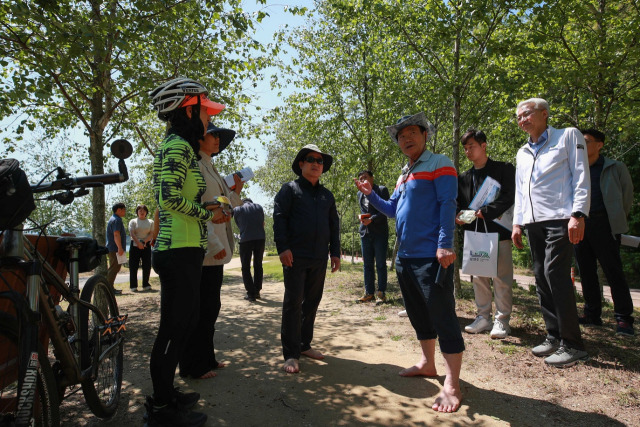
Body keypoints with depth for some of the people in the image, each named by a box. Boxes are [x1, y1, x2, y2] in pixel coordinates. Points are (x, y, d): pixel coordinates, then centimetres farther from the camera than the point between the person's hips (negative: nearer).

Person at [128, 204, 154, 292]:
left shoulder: (150, 222, 13)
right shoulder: (133, 221, 7)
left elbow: (152, 234, 2)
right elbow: (132, 233, -6)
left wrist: (144, 241, -14)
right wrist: (138, 243, -20)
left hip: (146, 245, 2)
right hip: (135, 245, -2)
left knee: (147, 266, 2)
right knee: (133, 266, -2)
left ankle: (146, 285, 11)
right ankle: (133, 286, 4)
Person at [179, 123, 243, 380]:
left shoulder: (210, 168, 20)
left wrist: (236, 191, 9)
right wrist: (214, 243, -21)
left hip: (215, 250, 10)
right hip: (203, 250, -10)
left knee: (211, 307, 15)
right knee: (201, 309, -1)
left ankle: (206, 358, 28)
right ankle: (193, 366, 12)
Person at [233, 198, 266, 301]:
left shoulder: (236, 210, 10)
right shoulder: (258, 207, 15)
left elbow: (239, 226, 13)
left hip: (245, 239, -2)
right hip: (260, 239, 2)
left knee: (246, 267, 7)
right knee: (258, 265, 16)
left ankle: (251, 293, 1)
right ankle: (257, 292, 20)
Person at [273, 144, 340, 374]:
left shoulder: (327, 195, 17)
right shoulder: (290, 189, 2)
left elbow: (334, 225, 18)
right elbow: (279, 218, -7)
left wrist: (335, 252, 11)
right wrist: (283, 248, -16)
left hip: (319, 259, 6)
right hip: (296, 257, -5)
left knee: (312, 302, 12)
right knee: (293, 303, -3)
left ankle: (304, 345, 26)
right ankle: (291, 354, 4)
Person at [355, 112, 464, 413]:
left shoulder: (439, 164, -4)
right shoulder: (405, 174, 19)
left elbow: (447, 205, -14)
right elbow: (394, 210, 25)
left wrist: (445, 245, -23)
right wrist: (370, 195, 12)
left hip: (431, 256, -9)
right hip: (405, 256, 9)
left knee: (442, 317, -5)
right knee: (418, 313, 17)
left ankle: (451, 386, 2)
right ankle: (427, 363, 33)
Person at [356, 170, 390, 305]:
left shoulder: (382, 190, -1)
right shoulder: (360, 194, 16)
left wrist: (372, 219, -20)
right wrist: (362, 218, 1)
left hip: (380, 232, -5)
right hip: (365, 232, 5)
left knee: (380, 264, -3)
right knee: (367, 264, 6)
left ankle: (381, 293, 3)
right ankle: (369, 293, 13)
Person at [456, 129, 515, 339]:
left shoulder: (504, 169, 1)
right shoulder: (464, 178, 16)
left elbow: (509, 197, -10)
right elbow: (459, 203, 16)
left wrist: (485, 212, -18)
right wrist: (458, 216, -6)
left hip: (498, 230, -5)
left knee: (502, 279, 0)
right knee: (479, 278, 10)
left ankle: (502, 320, 10)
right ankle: (483, 317, 20)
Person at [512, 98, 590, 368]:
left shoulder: (568, 137, 5)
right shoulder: (523, 153, 22)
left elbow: (581, 178, -4)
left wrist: (578, 214, -14)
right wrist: (517, 223, 15)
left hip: (559, 219, -6)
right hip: (533, 222, 6)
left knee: (555, 274, -14)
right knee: (542, 278, 5)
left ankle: (572, 344, -4)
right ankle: (554, 337, 15)